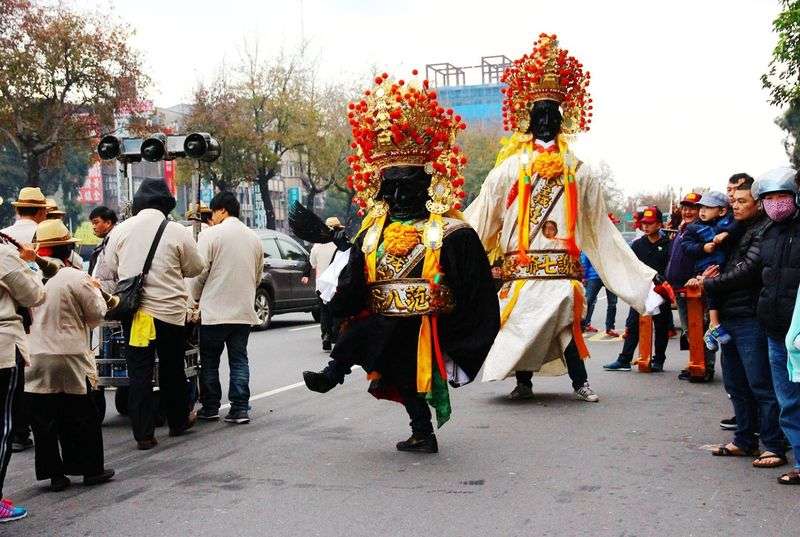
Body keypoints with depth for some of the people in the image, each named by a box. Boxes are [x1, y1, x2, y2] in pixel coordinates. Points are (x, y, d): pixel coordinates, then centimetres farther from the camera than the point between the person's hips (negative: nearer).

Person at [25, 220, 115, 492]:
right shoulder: (76, 278, -12)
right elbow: (96, 315, -3)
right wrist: (95, 290, 12)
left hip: (35, 358, 3)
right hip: (70, 358, -3)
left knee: (44, 419, 9)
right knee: (82, 417, 10)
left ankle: (55, 473, 13)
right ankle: (91, 468, 17)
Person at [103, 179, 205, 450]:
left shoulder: (120, 230, -2)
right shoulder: (176, 231, -8)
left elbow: (110, 268, 7)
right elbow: (195, 268, 1)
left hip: (133, 311, 1)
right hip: (170, 310, -1)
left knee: (139, 373, 6)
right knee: (172, 369, 16)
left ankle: (143, 433, 6)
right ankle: (178, 421, 30)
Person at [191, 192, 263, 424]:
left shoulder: (211, 234, -8)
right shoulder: (254, 238, 10)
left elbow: (199, 272, -9)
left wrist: (193, 299, 6)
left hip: (215, 310, -5)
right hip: (244, 311, 5)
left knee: (209, 361, 8)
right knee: (239, 360, 8)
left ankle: (210, 407, 14)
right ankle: (240, 409, 4)